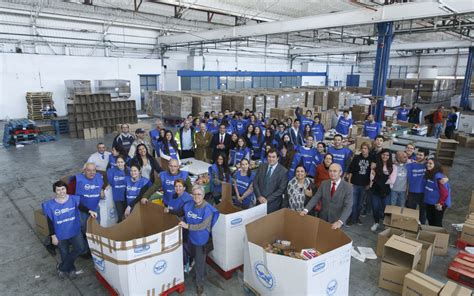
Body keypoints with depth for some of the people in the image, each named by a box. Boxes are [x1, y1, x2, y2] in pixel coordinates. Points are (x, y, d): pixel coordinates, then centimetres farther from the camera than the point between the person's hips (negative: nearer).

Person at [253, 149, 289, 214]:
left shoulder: (283, 171, -9)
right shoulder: (261, 167, 4)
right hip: (260, 201, 3)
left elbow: (281, 189, -12)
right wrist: (259, 196, -9)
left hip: (273, 204, -3)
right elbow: (255, 183, 4)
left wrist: (267, 199, -14)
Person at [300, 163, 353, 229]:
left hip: (336, 222, -3)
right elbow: (315, 198, -7)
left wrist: (340, 221, -34)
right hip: (323, 219, 3)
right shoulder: (324, 184, 1)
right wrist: (306, 210, -22)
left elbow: (348, 207, -19)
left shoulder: (348, 187, -11)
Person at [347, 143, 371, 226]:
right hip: (355, 184, -1)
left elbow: (371, 173, 5)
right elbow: (350, 170, -1)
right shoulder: (356, 158, -3)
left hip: (364, 185, 1)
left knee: (360, 203, 12)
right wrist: (349, 181, -4)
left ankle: (357, 217, 27)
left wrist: (369, 184, 5)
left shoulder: (371, 160, -1)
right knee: (353, 203, 0)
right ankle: (352, 218, 11)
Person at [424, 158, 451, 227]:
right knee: (430, 221, 18)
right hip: (429, 203, 8)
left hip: (437, 204, -8)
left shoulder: (439, 177, -21)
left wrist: (440, 203, -18)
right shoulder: (427, 174, 4)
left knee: (437, 223, 2)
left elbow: (444, 192, -22)